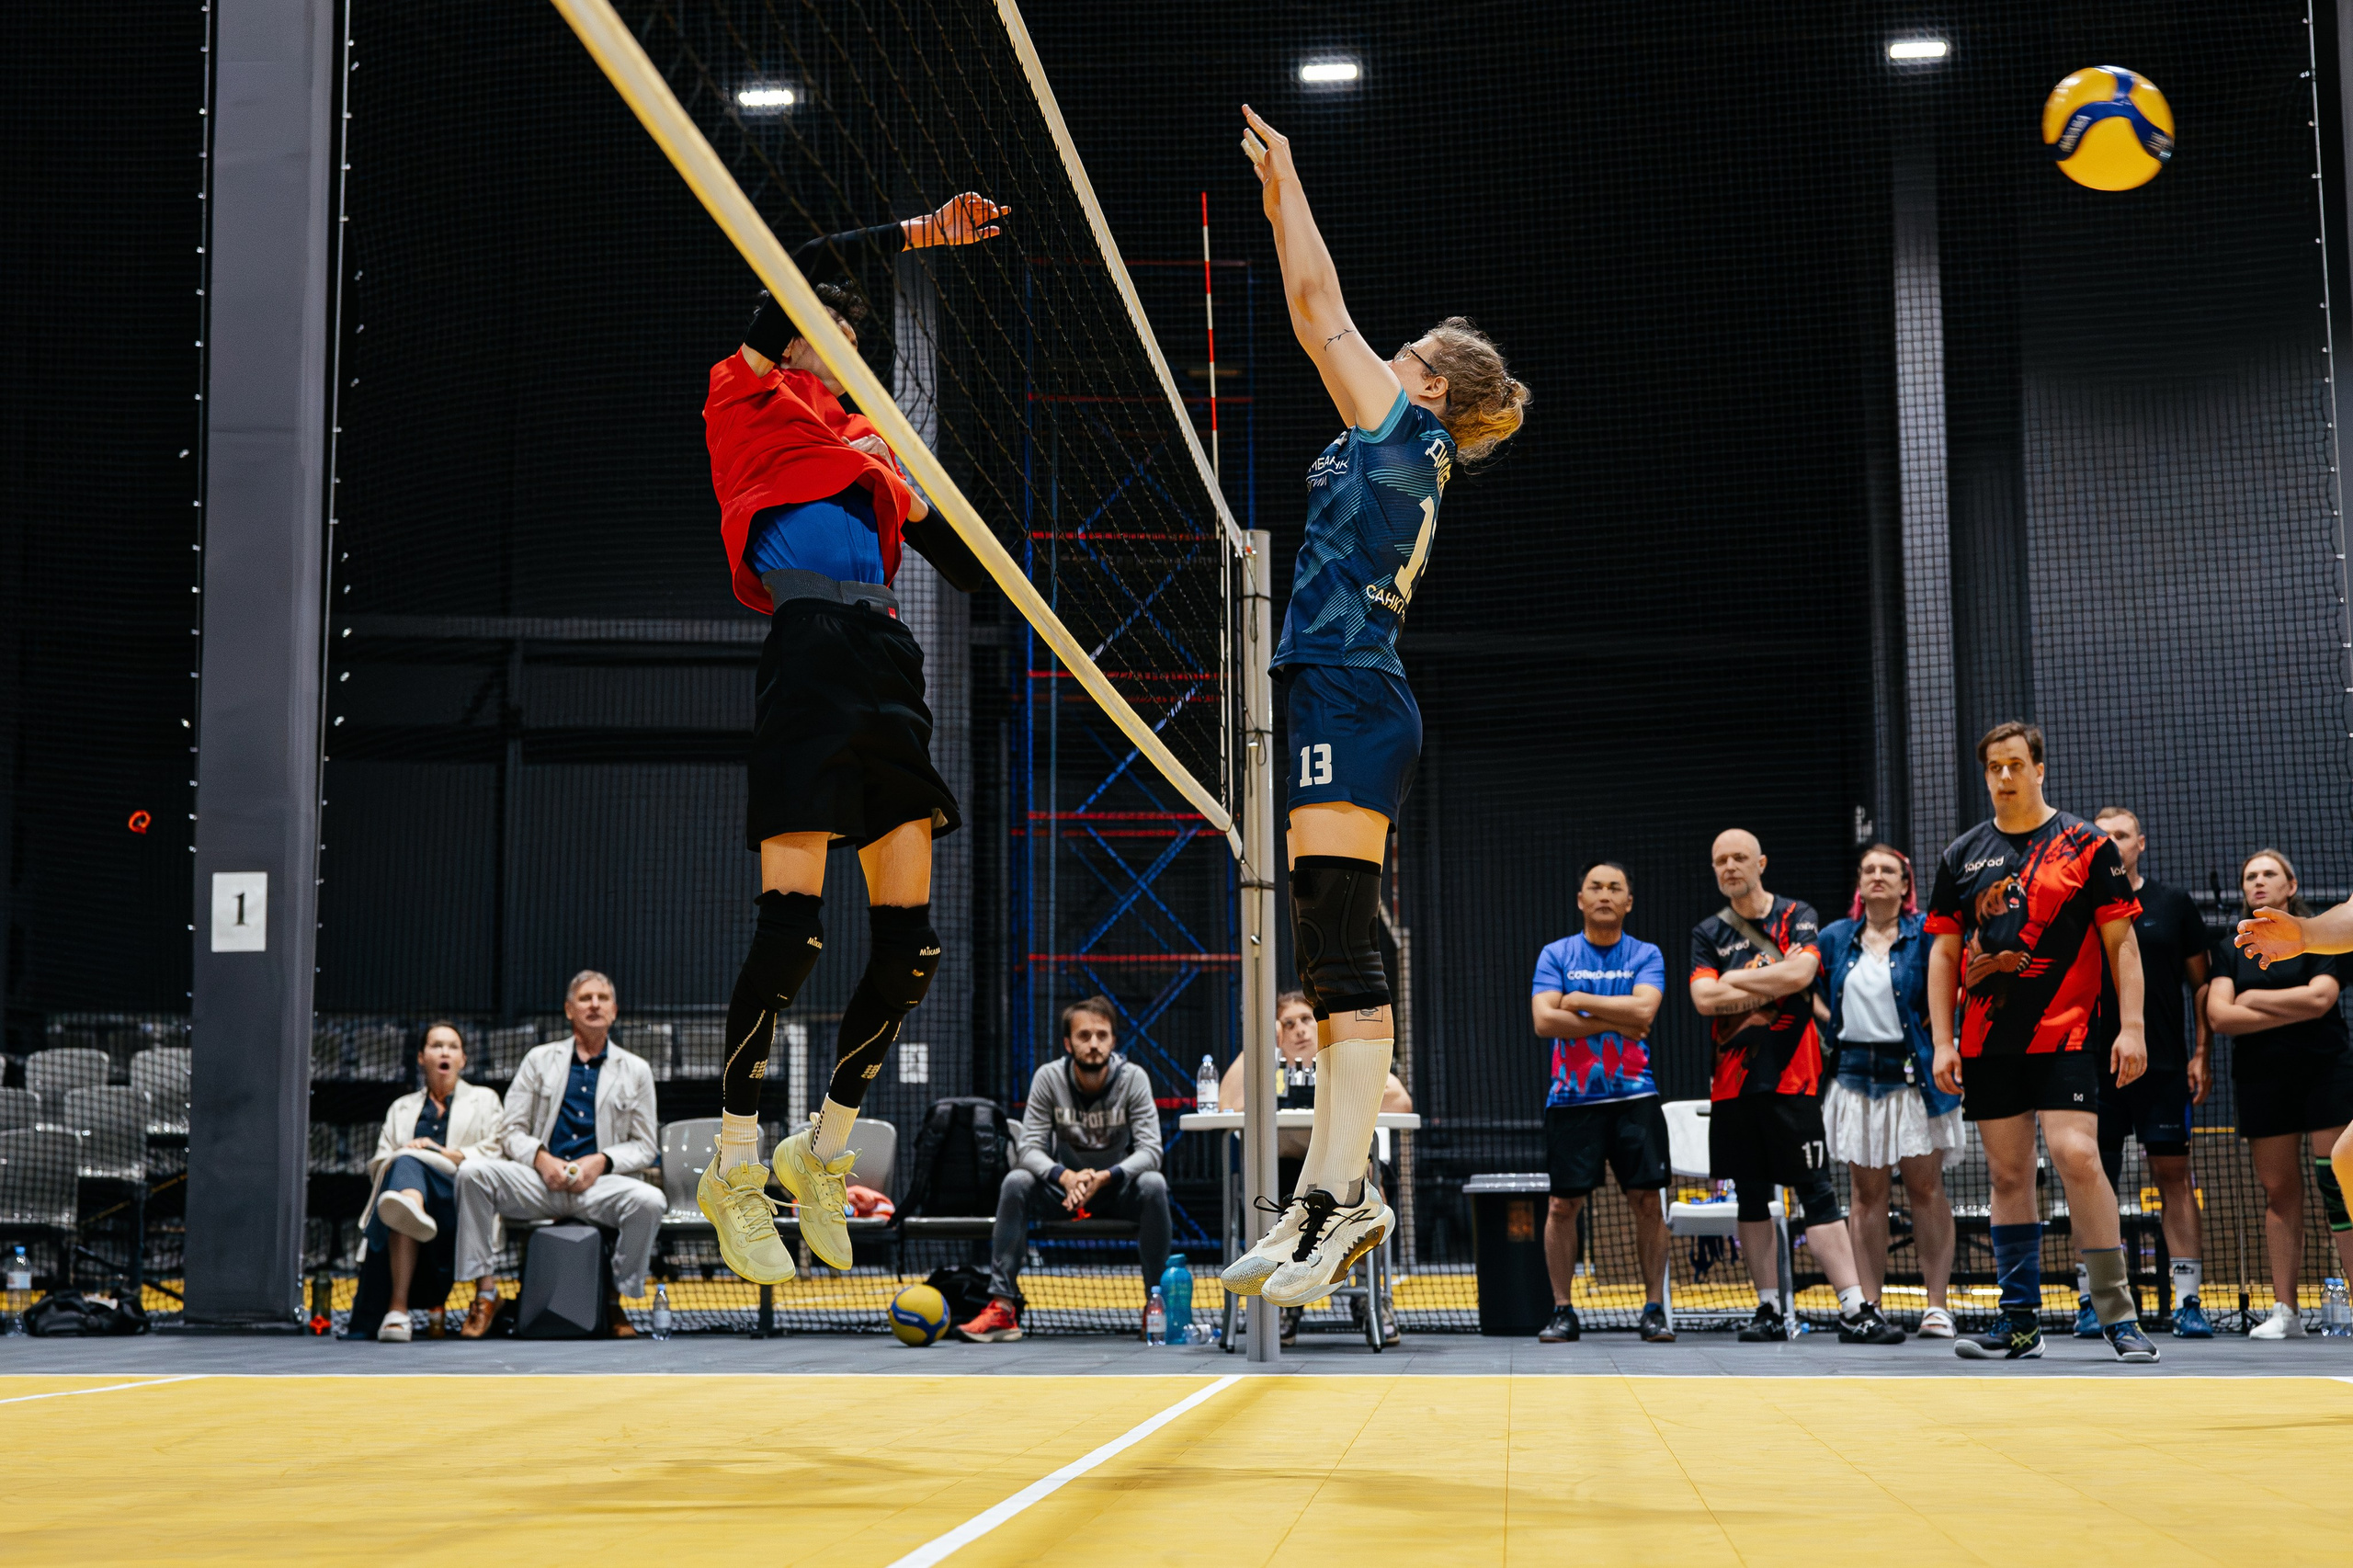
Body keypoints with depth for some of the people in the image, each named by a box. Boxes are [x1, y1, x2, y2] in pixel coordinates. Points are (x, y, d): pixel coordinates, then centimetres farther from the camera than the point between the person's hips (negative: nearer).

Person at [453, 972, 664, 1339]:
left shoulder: (635, 1070, 14)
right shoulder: (539, 1059, 16)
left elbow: (645, 1147, 10)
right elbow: (510, 1130, 10)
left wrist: (601, 1161, -9)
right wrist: (541, 1158, -11)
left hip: (599, 1184, -1)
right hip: (540, 1179, 1)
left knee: (649, 1201, -33)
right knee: (471, 1173, -25)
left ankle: (615, 1299, -12)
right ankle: (484, 1292, -19)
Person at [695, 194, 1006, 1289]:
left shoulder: (868, 444, 28)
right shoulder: (749, 399, 12)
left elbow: (967, 571, 27)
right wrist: (914, 234, -4)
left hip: (888, 666, 7)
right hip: (811, 654, -7)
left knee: (910, 942, 2)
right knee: (793, 924, -14)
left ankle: (824, 1153, 19)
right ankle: (733, 1169, 0)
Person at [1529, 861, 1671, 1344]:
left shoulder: (1646, 956, 7)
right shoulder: (1555, 955, 6)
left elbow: (1644, 1010, -11)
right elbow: (1544, 1020, -8)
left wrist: (1579, 1001, -7)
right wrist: (1616, 1023, -9)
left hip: (1634, 1095, 0)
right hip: (1571, 1099, 0)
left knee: (1646, 1200, -3)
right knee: (1563, 1205, -1)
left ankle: (1653, 1308, 7)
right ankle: (1562, 1311, 8)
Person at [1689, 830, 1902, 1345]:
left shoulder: (1799, 916, 3)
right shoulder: (1708, 932, 11)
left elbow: (1800, 973, -15)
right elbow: (1704, 999, -4)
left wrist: (1733, 979, -7)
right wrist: (1771, 989, -8)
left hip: (1791, 1076, -4)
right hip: (1733, 1083, 4)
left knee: (1817, 1193, -8)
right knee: (1751, 1196, 7)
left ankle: (1855, 1311, -12)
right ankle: (1769, 1311, 14)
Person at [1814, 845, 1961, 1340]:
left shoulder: (1924, 934, -1)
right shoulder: (1835, 938, 11)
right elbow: (1810, 989, 21)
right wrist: (1833, 1024, 8)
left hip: (1913, 1074, -3)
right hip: (1856, 1074, 3)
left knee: (1926, 1188, -3)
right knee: (1866, 1192, 4)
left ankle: (1937, 1305, -1)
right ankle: (1868, 1305, 6)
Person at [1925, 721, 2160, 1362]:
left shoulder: (2086, 844, 2)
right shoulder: (1963, 854, 12)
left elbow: (2121, 942, 1)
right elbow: (1944, 952, 13)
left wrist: (2131, 1027, -7)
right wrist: (1942, 1040, 5)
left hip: (2066, 1034, -4)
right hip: (1988, 1040, 4)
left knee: (2075, 1155, -17)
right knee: (2008, 1174, 6)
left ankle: (2118, 1313, -9)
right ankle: (2020, 1322, 12)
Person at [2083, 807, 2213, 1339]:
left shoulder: (2174, 905, 7)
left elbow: (2201, 983, 10)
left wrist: (2201, 1054, 3)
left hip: (2163, 1065, 0)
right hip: (2094, 1065, 0)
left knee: (2174, 1176, -2)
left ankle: (2188, 1299, 0)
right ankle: (2091, 1300, 6)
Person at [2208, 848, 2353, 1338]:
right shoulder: (2233, 951, 13)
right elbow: (2218, 1015, -2)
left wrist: (2252, 998, -4)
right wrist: (2292, 1012, -9)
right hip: (2261, 1079, 3)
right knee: (2278, 1191, 3)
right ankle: (2284, 1312, 4)